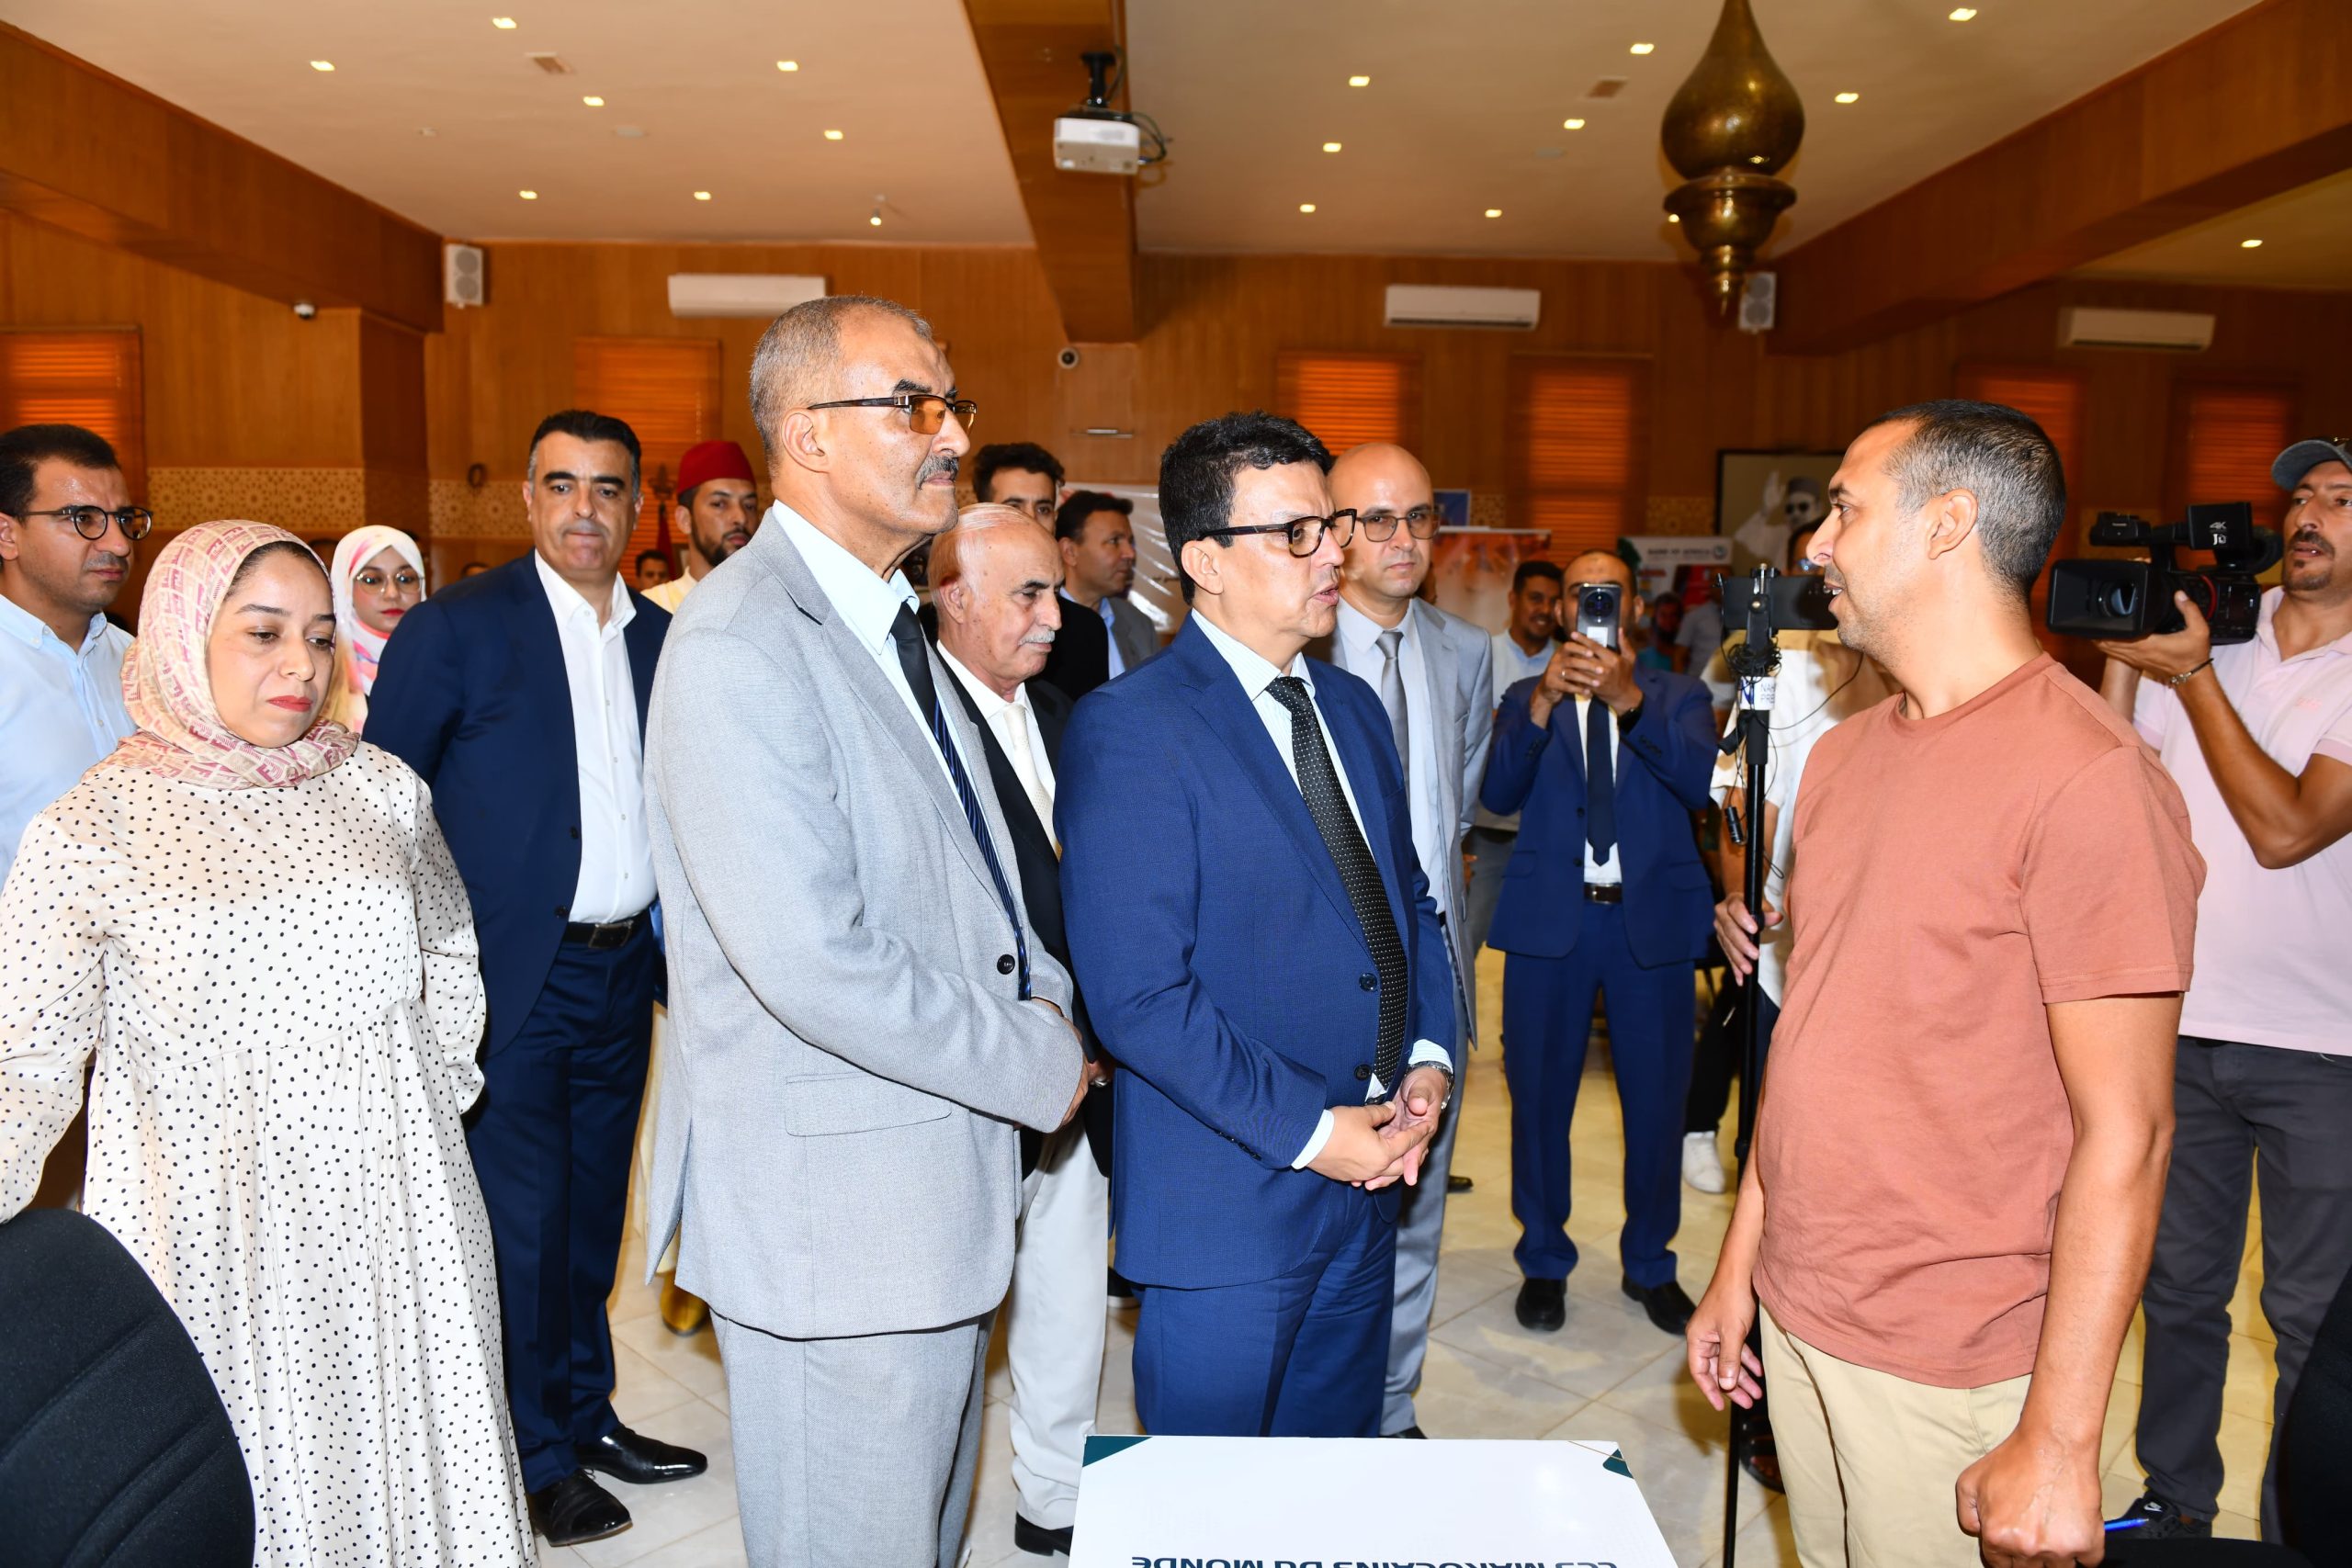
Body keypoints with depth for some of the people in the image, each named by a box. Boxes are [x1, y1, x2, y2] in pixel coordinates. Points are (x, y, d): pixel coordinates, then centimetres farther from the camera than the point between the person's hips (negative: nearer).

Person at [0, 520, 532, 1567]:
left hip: (397, 1207, 3)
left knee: (412, 1452, 17)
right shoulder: (88, 831, -7)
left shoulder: (381, 789, 1)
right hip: (215, 1232, -2)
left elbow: (449, 948, 15)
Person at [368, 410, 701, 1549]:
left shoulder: (661, 640, 7)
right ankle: (535, 1453, 24)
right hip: (512, 977, -4)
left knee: (592, 1209, 17)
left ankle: (584, 1408, 35)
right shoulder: (454, 627, -7)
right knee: (520, 1220, 6)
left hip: (622, 973, 5)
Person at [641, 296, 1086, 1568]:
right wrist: (1038, 1065, -17)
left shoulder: (888, 625, 12)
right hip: (832, 1215, -9)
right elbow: (812, 959, -28)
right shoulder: (739, 645, -21)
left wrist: (1037, 986, 2)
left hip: (936, 1197, 9)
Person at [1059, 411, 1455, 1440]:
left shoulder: (1351, 707, 10)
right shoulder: (1126, 730, -16)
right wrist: (1310, 1132, -18)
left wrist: (1428, 1059, 0)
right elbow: (1137, 996, -20)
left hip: (1365, 1188, 7)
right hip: (1224, 1208, -7)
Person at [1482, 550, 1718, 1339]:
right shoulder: (1527, 697, 7)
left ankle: (1650, 1264, 28)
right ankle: (1544, 1262, 25)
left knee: (1657, 1102, 8)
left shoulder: (1677, 695, 7)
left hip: (1652, 918, 0)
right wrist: (1543, 703, -25)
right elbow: (1498, 793, -10)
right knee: (1540, 1097, 7)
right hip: (1551, 917, 0)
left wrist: (1627, 698, -28)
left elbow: (1698, 781, -13)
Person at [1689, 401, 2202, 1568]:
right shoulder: (1843, 755, 7)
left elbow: (2124, 1133, -18)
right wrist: (1739, 1263, 12)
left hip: (1952, 1374, -6)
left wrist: (2058, 1443, -17)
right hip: (1797, 1317, 7)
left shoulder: (2084, 777, -18)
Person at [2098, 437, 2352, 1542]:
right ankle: (2175, 1500, 33)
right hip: (2184, 1025, 4)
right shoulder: (2208, 631, 4)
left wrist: (2192, 678, -17)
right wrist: (2123, 662, -9)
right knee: (2178, 1285, 16)